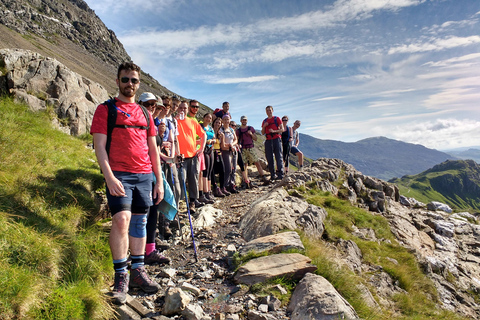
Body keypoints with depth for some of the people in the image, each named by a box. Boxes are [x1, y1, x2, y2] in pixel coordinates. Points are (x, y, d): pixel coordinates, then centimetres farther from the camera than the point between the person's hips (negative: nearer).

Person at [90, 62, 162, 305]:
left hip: (144, 175, 5)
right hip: (119, 175, -4)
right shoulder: (106, 109, 4)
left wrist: (159, 180, 11)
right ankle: (121, 276, -3)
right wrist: (109, 177, -17)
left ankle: (138, 271, 18)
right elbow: (99, 146, -5)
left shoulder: (145, 113, 17)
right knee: (121, 219, -16)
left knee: (139, 222, 8)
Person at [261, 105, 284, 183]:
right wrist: (264, 126, -2)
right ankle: (272, 176, 6)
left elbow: (282, 129, 2)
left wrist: (274, 131, -14)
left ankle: (280, 174, -7)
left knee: (279, 157, -8)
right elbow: (263, 133, 16)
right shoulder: (265, 121, 18)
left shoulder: (277, 118, 8)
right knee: (269, 159, 1)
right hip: (268, 141, 4)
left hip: (276, 139, -4)